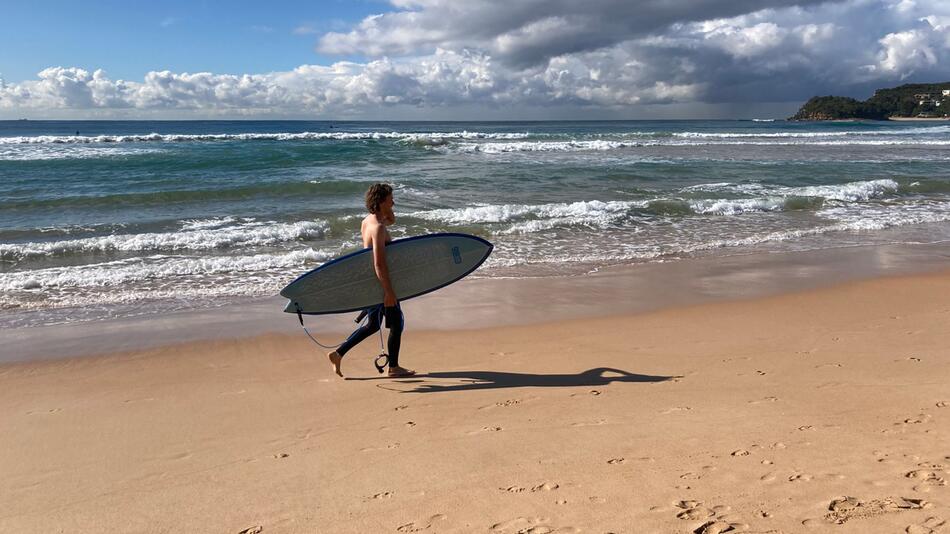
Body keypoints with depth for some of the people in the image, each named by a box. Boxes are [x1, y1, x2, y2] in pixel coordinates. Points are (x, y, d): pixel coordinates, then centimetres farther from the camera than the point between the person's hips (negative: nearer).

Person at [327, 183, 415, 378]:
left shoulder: (367, 220, 6)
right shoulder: (378, 227, -22)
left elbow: (391, 220, 27)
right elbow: (379, 263, -28)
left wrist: (387, 209, 7)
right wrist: (389, 291, -27)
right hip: (379, 283, -9)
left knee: (373, 325, 18)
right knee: (396, 323, 6)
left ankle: (338, 353, 18)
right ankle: (394, 367, 16)